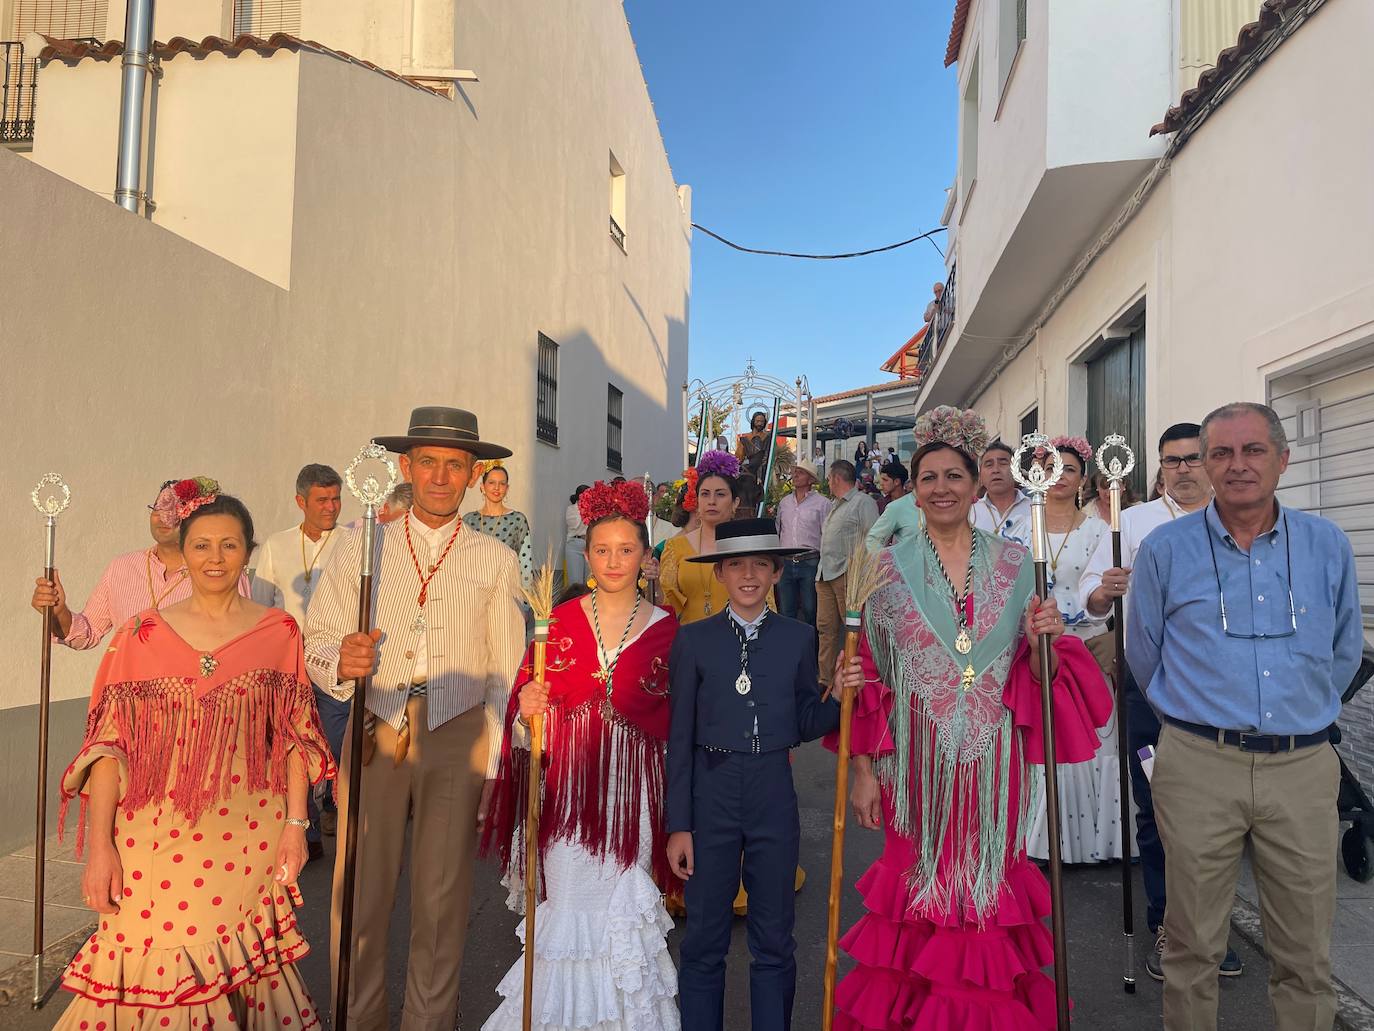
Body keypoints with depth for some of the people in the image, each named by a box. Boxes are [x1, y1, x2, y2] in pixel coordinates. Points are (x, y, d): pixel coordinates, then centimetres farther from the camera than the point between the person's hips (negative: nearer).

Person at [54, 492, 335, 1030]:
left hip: (247, 841, 0)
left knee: (239, 970, 8)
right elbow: (110, 744, -1)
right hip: (156, 843, 0)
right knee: (154, 974, 3)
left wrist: (296, 823, -2)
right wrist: (99, 847, -6)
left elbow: (294, 738, 4)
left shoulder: (279, 632, 2)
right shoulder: (142, 634, 1)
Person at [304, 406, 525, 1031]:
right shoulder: (359, 549, 6)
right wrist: (340, 662, -21)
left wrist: (495, 770, -1)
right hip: (374, 733, 0)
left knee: (443, 899, 7)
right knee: (359, 894, 4)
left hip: (459, 738, 0)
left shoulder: (496, 561, 5)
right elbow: (316, 642, 2)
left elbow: (507, 675, 3)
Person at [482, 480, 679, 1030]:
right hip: (569, 785, 1)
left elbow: (672, 721, 5)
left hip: (632, 788, 0)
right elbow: (527, 698, 6)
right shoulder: (560, 620, 1)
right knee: (569, 899, 4)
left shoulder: (666, 629, 0)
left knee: (624, 898, 5)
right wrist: (529, 708, -17)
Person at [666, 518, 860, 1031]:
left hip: (774, 797, 1)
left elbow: (806, 726, 7)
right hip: (710, 796, -1)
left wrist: (839, 695, -12)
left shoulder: (799, 638, 3)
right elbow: (680, 738, -1)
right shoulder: (693, 639, -2)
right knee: (704, 941, 9)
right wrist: (678, 825, -3)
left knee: (774, 941, 13)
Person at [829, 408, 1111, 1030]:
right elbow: (869, 677, 0)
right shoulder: (890, 569, 0)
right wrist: (863, 769, -3)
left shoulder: (1014, 564, 4)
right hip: (919, 761, -1)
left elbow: (1038, 672, 8)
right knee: (919, 887, 6)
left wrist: (1045, 641, -14)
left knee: (988, 883, 8)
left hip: (993, 759, 1)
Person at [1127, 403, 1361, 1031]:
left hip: (1304, 770, 2)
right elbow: (1143, 656, 11)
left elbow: (1344, 654, 19)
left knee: (1306, 954, 11)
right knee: (1193, 945, 8)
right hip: (1198, 766, -2)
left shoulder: (1329, 547, 6)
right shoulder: (1165, 550, 0)